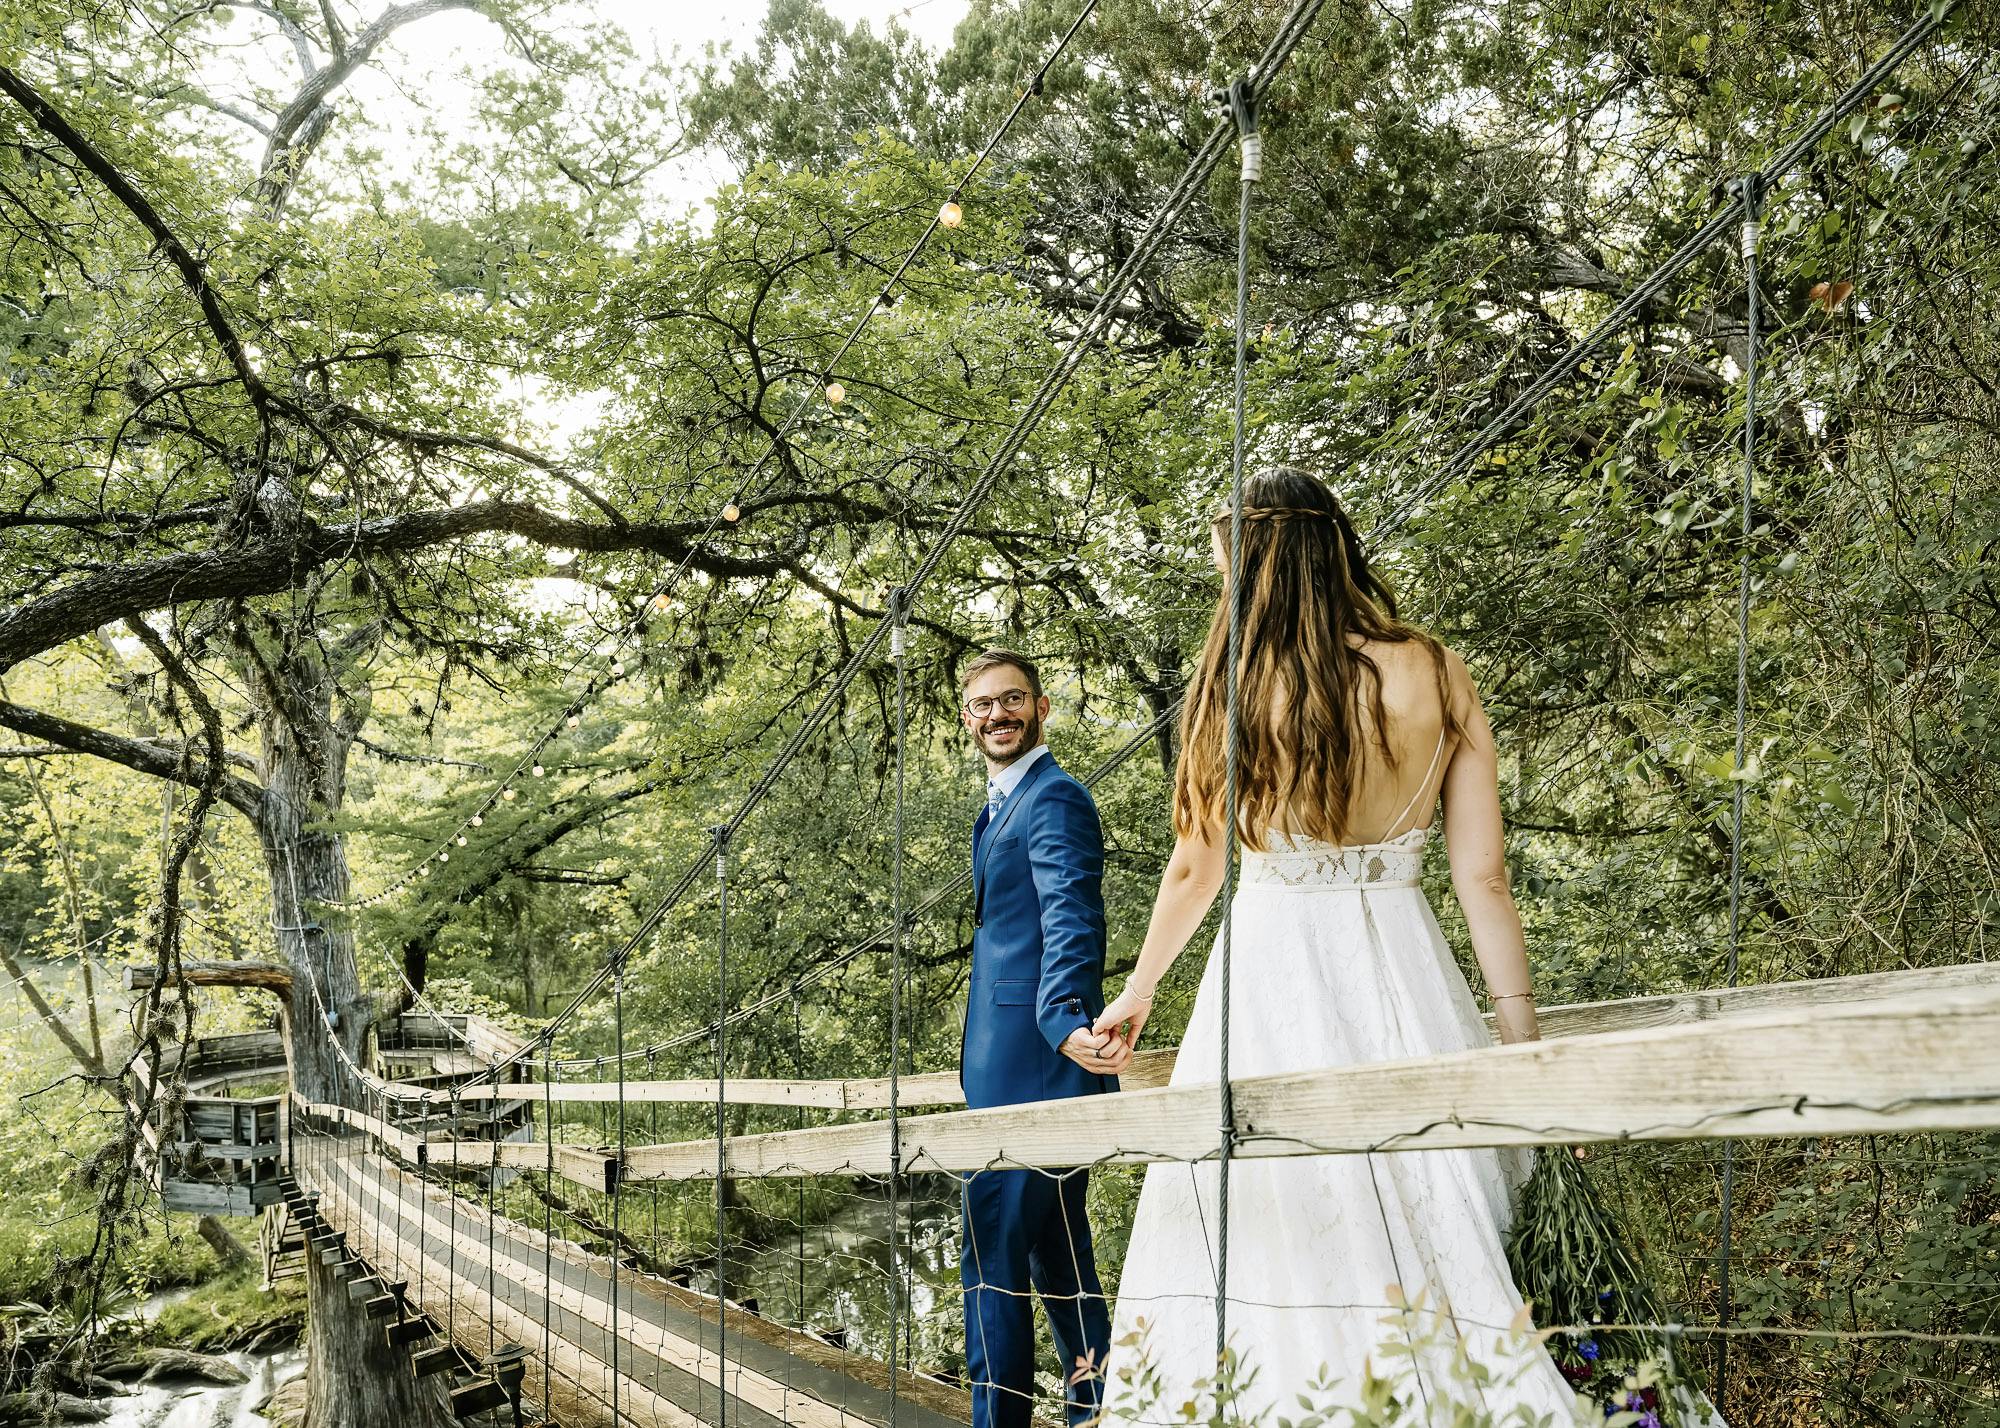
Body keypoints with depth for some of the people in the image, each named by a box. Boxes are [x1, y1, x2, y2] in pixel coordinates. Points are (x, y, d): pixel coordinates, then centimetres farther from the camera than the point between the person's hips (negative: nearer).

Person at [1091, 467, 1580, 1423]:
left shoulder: (1241, 681, -4)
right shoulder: (1437, 676, 1)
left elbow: (1195, 869, 6)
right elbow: (1484, 879, -1)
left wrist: (1137, 993, 22)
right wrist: (1521, 1036, 5)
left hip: (1275, 966, -3)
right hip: (1401, 966, 3)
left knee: (1276, 1232, 4)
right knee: (1427, 1243, 9)